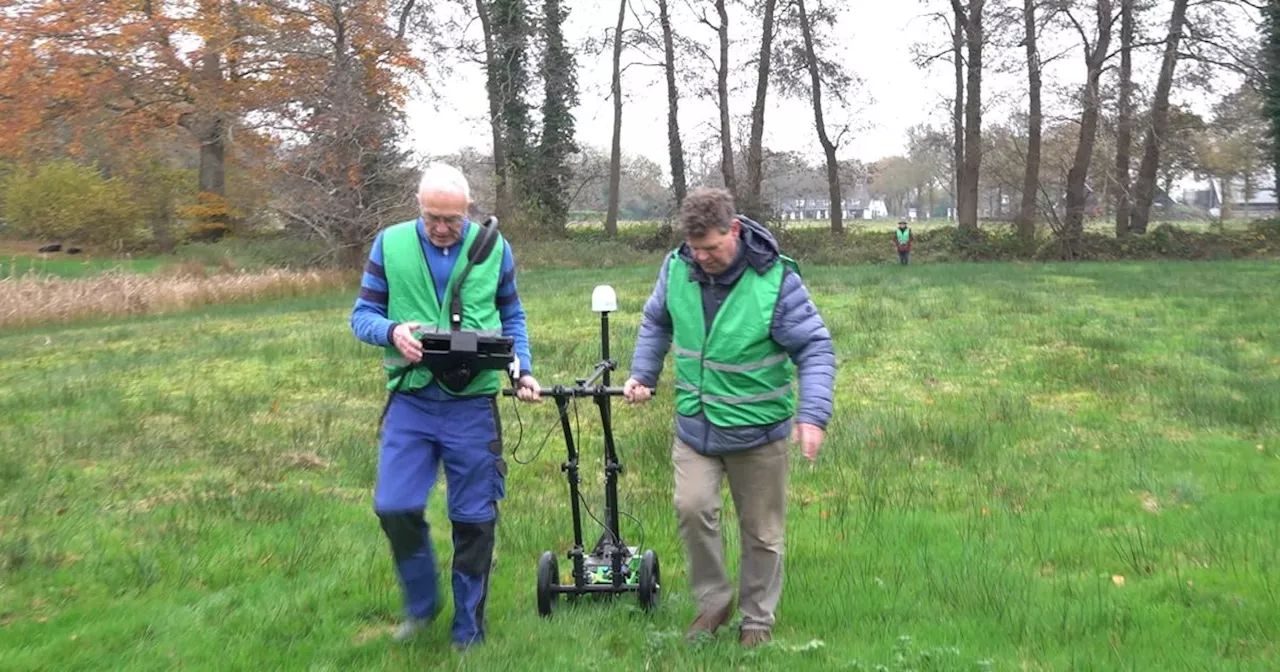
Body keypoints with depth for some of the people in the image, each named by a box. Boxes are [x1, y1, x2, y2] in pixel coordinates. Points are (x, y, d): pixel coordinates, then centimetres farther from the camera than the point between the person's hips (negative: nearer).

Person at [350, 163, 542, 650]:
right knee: (394, 507, -4)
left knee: (474, 519, 6)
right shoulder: (391, 244, -1)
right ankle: (421, 604, 23)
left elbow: (512, 318, 11)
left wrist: (522, 371, -2)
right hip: (410, 400, 0)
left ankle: (468, 626, 23)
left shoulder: (495, 248, 1)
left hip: (473, 405, 0)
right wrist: (392, 331, -19)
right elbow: (362, 315, 2)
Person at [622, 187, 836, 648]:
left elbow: (815, 349, -15)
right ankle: (713, 601, 12)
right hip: (695, 425, 3)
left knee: (761, 531, 10)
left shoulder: (775, 279, -19)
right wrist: (641, 374, 2)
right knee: (692, 508, -13)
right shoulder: (676, 268, -7)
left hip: (758, 430, -2)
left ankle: (758, 618, 31)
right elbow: (656, 324, 12)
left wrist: (813, 415, -26)